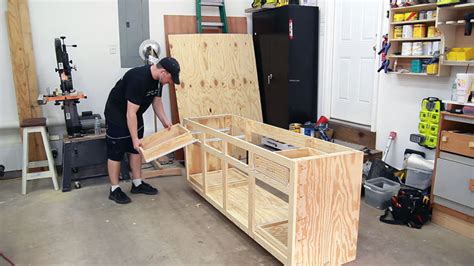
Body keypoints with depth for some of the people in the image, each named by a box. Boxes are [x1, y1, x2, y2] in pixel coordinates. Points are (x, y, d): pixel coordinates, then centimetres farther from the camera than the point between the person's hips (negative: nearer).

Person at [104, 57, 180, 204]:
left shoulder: (157, 78, -8)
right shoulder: (138, 79, -35)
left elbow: (156, 100, 8)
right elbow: (130, 113, -33)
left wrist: (165, 121, -1)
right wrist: (135, 139, -30)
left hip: (135, 114, 9)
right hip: (117, 114, -9)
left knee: (136, 149, 12)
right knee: (115, 152, 0)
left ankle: (137, 184, 23)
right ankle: (114, 189, 11)